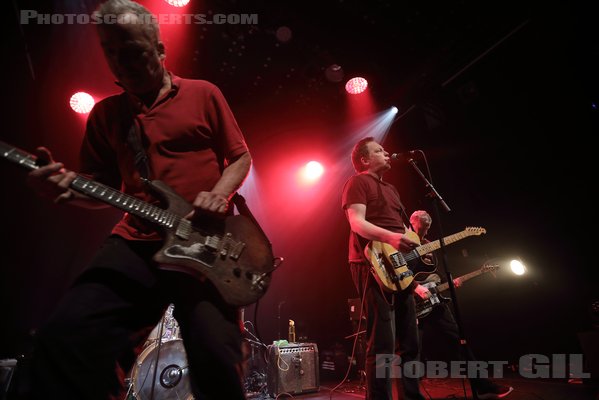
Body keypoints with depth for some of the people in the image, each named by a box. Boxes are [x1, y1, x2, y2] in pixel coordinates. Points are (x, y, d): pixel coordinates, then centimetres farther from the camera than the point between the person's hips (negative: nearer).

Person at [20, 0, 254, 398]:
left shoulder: (203, 94, 9)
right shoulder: (105, 113, 17)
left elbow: (241, 157, 9)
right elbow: (102, 185, 18)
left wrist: (219, 195, -10)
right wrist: (68, 186, -5)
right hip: (136, 241, 3)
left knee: (217, 357, -11)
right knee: (64, 338, -13)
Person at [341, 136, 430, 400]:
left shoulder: (390, 188, 26)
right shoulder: (358, 182, -1)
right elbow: (357, 223, -15)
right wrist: (390, 237, -29)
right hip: (373, 265, -9)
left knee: (409, 342, 14)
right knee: (383, 344, -11)